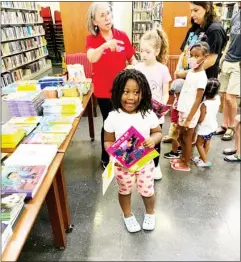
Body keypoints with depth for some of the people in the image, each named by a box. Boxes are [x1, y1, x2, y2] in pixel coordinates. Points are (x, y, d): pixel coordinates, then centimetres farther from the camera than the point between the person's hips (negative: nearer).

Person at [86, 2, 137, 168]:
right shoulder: (92, 39, -8)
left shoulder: (122, 36, 0)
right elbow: (91, 58, -30)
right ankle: (106, 159, 28)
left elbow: (132, 58, 8)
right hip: (103, 90, -2)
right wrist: (105, 45, -48)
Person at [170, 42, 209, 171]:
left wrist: (189, 119, -19)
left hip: (191, 113, -8)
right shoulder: (190, 71, 5)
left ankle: (186, 164, 24)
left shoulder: (201, 77, -19)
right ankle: (183, 158, 38)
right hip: (183, 111, 8)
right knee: (181, 137, 19)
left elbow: (198, 100, -19)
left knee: (187, 138, 6)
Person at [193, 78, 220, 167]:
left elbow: (201, 119, -25)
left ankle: (206, 161, 19)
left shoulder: (204, 104, -33)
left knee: (199, 144, 13)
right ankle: (202, 157, 40)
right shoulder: (218, 99, -14)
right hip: (213, 126, 7)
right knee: (207, 143, 23)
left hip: (204, 128, -7)